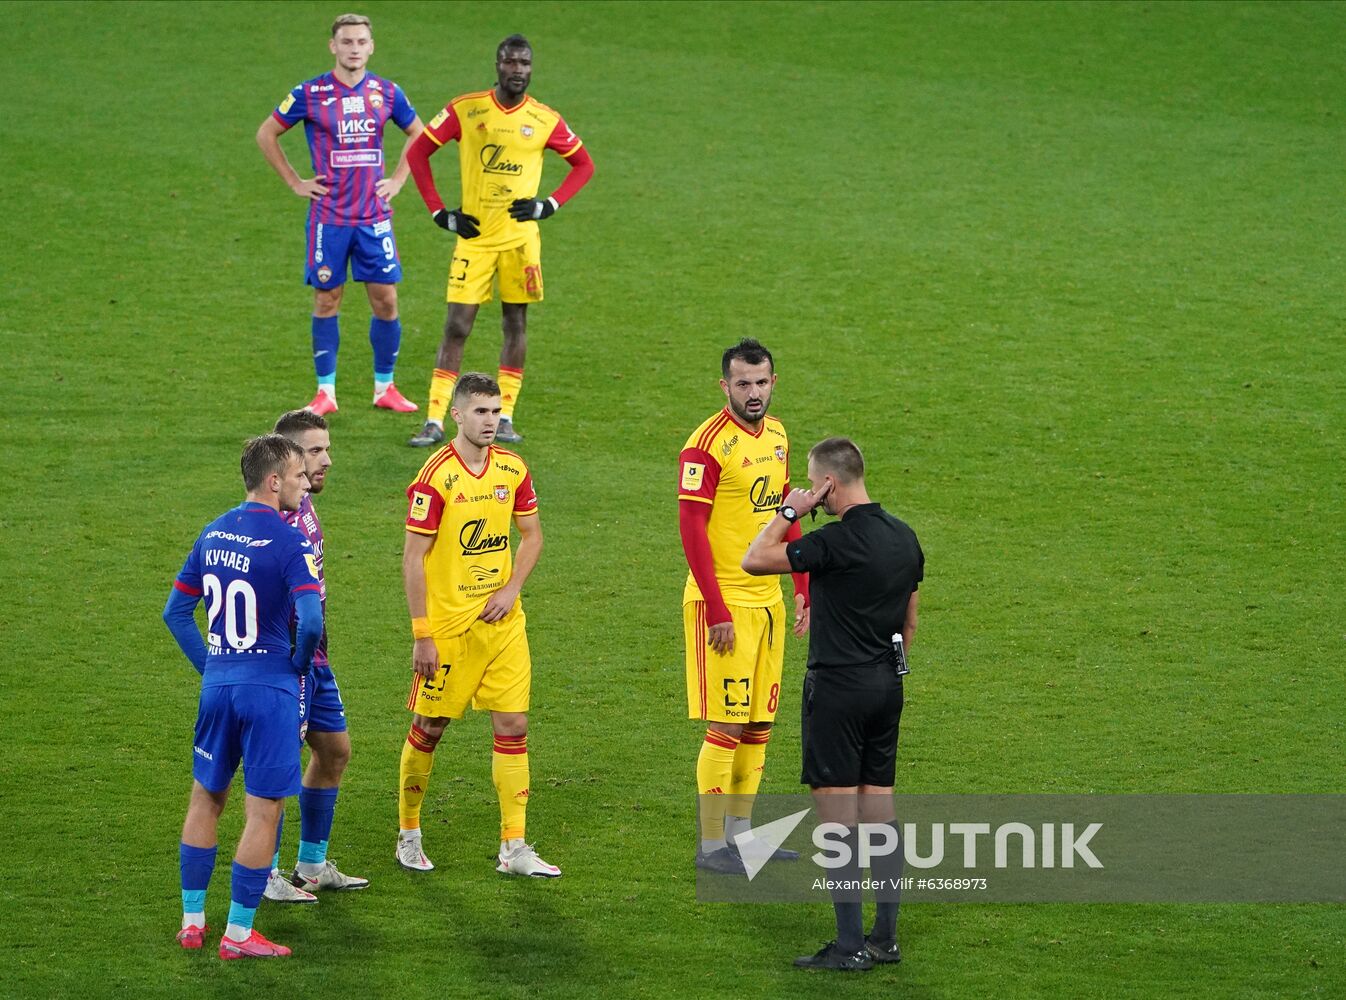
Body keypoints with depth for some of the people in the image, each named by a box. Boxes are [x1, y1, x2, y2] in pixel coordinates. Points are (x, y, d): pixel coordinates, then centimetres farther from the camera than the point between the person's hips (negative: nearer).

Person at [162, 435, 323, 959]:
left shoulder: (213, 533, 7)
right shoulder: (289, 543, -15)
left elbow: (176, 611, 11)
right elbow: (310, 621, -25)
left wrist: (209, 665, 16)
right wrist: (298, 664, -6)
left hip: (217, 685, 6)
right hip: (269, 689, -6)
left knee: (205, 799, 18)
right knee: (263, 811, 2)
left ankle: (191, 920, 24)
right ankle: (238, 934, 4)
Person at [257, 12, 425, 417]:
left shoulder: (386, 92, 3)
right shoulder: (310, 93, -5)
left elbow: (418, 134, 20)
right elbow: (266, 134, 5)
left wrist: (398, 179, 10)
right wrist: (295, 182, 2)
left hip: (374, 216, 2)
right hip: (328, 214, -2)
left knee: (386, 299, 1)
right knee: (326, 301, 3)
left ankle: (385, 388, 13)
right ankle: (325, 392, 11)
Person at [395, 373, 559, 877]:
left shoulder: (513, 470, 3)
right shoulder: (436, 476, -13)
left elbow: (531, 535, 15)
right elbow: (413, 557, -12)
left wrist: (512, 589, -2)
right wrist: (422, 635, -14)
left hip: (502, 622, 5)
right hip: (448, 623, -5)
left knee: (513, 726, 1)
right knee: (429, 727, 5)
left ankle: (514, 848, 5)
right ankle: (408, 833, 23)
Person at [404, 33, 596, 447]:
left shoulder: (545, 120, 0)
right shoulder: (465, 109, -3)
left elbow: (584, 164, 12)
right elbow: (417, 153, 3)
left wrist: (548, 205, -1)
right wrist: (440, 213, -2)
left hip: (520, 237, 1)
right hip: (473, 235, -1)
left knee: (516, 324, 5)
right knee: (456, 327, -4)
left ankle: (505, 417, 14)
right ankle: (434, 420, -2)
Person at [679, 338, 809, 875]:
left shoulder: (776, 435, 10)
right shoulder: (708, 444, -15)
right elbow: (691, 528, -17)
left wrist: (802, 588, 14)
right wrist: (716, 609, -19)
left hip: (769, 602, 8)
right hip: (724, 604, -8)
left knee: (759, 725, 12)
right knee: (726, 727, -6)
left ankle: (741, 832, 22)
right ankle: (711, 845, 1)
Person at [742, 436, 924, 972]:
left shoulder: (837, 541, -19)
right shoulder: (904, 537, 7)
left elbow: (754, 561, -14)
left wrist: (788, 512, -4)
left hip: (837, 687, -8)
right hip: (887, 686, 8)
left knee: (839, 816, -4)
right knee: (879, 808, 12)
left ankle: (850, 945, -4)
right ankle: (885, 937, 15)